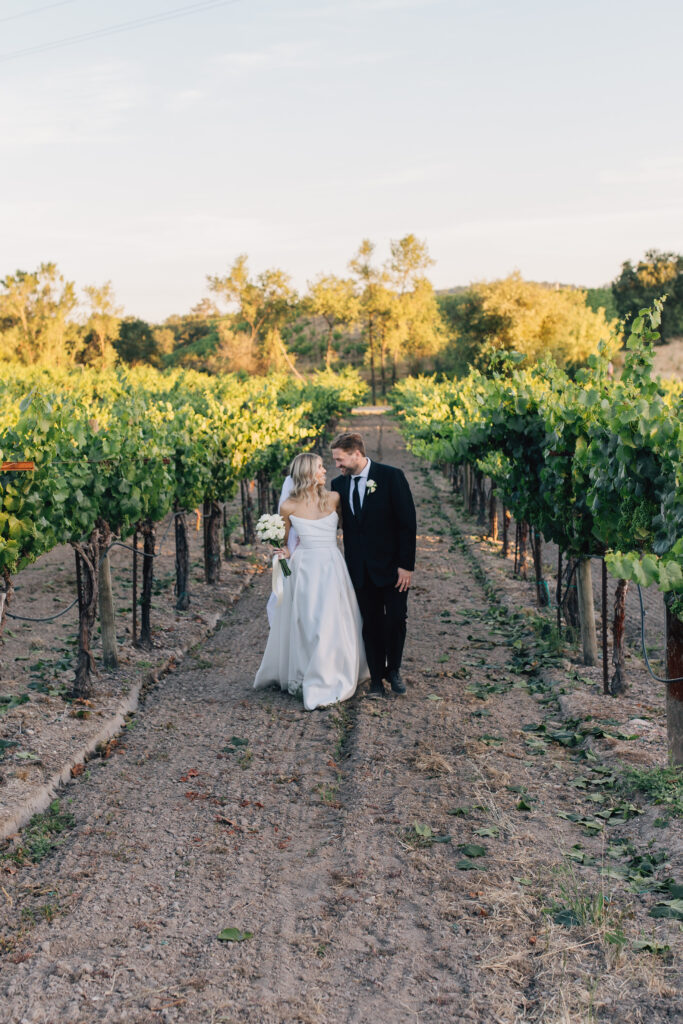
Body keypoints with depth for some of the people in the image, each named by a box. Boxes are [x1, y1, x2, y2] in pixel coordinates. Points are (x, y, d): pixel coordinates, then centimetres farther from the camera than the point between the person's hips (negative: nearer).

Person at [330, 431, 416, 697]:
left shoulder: (391, 476, -11)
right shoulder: (339, 484, 4)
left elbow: (407, 522, -11)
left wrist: (406, 564, -14)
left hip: (391, 565, -3)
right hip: (360, 570, 4)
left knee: (396, 620, 3)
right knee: (371, 624, 8)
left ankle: (393, 670, 24)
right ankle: (376, 677, 20)